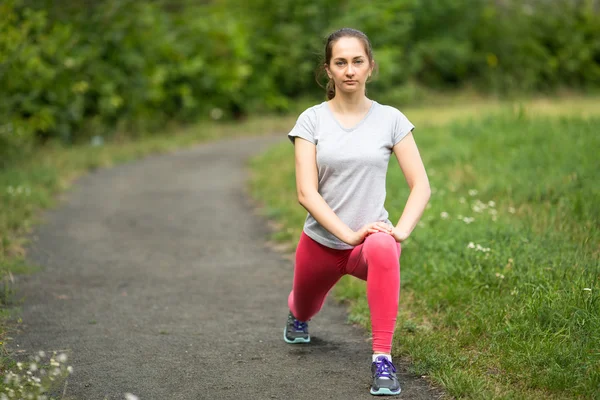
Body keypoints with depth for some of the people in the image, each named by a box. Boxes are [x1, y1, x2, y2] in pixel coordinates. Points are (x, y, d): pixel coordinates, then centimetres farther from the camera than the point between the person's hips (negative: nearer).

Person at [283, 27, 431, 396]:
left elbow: (421, 186, -6)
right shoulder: (312, 120, -6)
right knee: (305, 313, 27)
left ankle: (383, 361, -38)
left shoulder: (390, 119, -5)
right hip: (321, 241, 2)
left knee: (383, 250, -40)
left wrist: (400, 231, -24)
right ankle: (297, 315, 69)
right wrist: (349, 234, -25)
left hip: (371, 237, -2)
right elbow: (306, 192, -14)